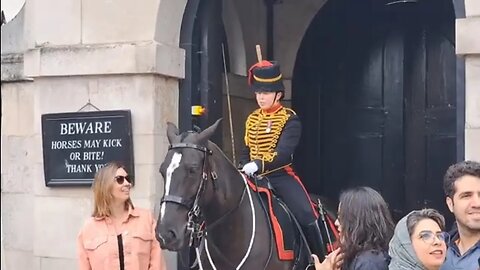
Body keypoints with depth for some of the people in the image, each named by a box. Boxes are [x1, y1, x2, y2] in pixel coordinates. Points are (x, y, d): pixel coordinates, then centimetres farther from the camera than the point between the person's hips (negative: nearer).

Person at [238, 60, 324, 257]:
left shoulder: (290, 119, -7)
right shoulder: (252, 119, 12)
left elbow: (284, 153, -21)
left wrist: (258, 165, -35)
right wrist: (244, 169, -4)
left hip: (280, 176, -5)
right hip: (254, 177, 6)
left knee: (306, 216, -19)